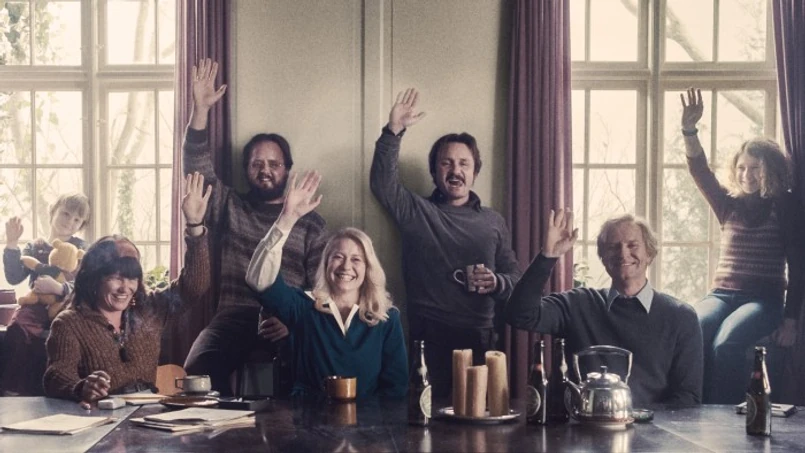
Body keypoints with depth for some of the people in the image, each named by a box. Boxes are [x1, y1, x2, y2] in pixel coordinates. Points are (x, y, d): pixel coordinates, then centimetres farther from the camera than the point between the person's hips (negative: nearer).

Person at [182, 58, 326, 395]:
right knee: (199, 369, -31)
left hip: (286, 326, -1)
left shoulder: (310, 223, 14)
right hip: (232, 320, 1)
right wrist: (200, 109, -6)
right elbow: (197, 166, 6)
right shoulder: (229, 208, 20)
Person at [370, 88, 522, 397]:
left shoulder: (493, 222, 15)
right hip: (429, 341, -2)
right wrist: (393, 132, -18)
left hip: (481, 341, 2)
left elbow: (515, 277, 14)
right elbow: (382, 183, -9)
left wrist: (495, 283, -8)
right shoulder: (416, 212, 8)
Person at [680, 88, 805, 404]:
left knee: (726, 345, -35)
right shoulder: (729, 204, 15)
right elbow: (699, 172, 2)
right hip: (723, 294, 3)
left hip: (764, 298, -3)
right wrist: (689, 129, -16)